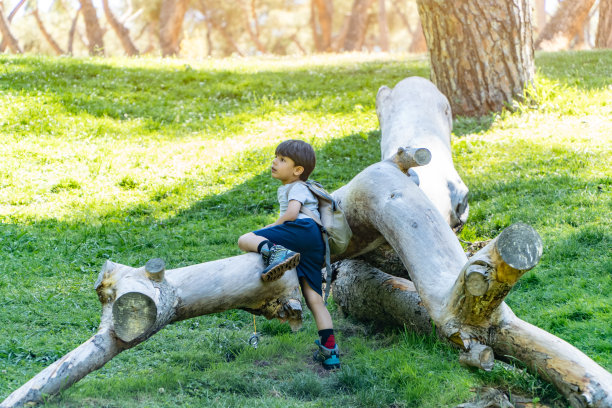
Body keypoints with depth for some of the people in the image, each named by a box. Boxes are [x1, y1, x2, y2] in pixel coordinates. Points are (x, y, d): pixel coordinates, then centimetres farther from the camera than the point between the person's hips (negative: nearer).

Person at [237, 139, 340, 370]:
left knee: (245, 240, -16)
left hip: (303, 230, -9)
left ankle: (273, 252, -46)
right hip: (316, 246, 9)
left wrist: (270, 228, 4)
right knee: (314, 299, 4)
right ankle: (329, 350, -3)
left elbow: (292, 214, -8)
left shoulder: (297, 187, 10)